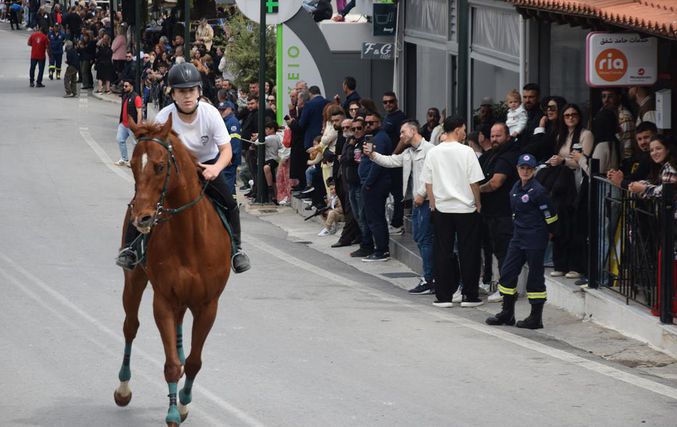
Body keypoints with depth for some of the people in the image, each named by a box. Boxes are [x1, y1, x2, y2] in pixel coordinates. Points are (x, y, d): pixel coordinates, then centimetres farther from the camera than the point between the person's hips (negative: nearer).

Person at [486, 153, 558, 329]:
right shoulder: (515, 188, 8)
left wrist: (549, 234, 0)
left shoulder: (538, 191, -15)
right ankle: (507, 313, 19)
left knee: (535, 275, -2)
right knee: (507, 272, 8)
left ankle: (536, 318, 6)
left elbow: (550, 215, -10)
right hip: (518, 236, 8)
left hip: (535, 239, -8)